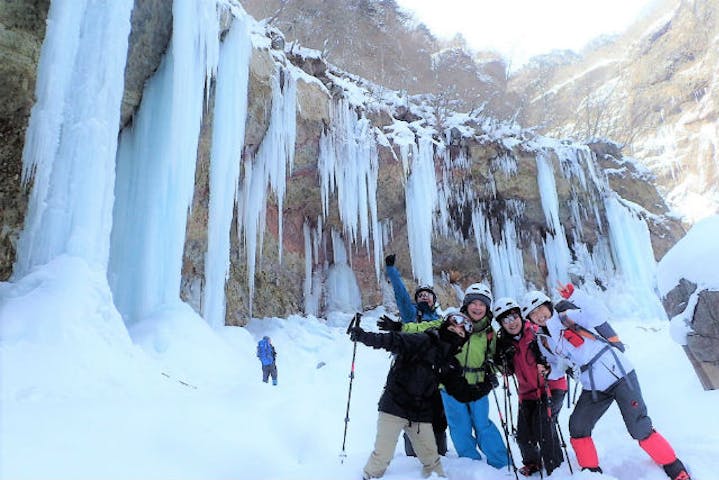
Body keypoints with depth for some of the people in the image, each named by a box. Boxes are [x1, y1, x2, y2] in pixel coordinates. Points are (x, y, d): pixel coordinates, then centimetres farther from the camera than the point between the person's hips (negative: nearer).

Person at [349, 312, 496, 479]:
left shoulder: (451, 365, 11)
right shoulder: (422, 342, -10)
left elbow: (462, 392, 14)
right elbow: (394, 341, -24)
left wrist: (485, 387, 4)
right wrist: (364, 336, -38)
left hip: (421, 416, 6)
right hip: (395, 406, -5)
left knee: (431, 458, 12)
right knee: (382, 455, -5)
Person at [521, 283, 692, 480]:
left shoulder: (568, 316, -12)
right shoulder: (547, 342, 7)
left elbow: (598, 316, -29)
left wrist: (574, 295, -36)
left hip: (619, 374, -7)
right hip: (593, 388, 7)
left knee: (640, 430, -4)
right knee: (577, 429, 6)